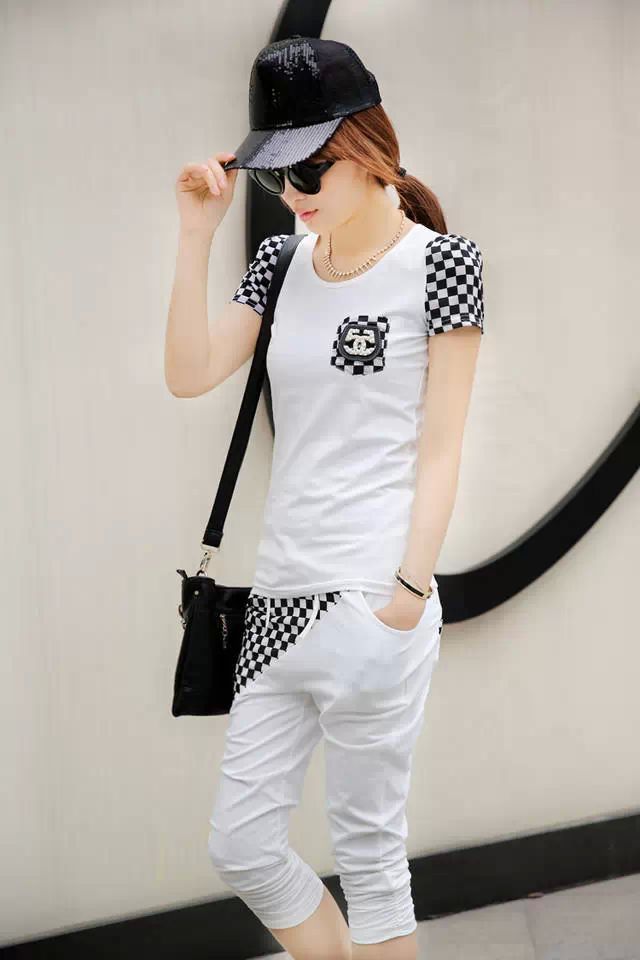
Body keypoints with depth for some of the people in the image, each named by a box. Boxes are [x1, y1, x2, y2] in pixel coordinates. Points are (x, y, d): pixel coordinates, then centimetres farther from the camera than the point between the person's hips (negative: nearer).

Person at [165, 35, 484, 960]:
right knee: (240, 844, 9)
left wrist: (406, 595, -13)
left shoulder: (440, 261, -4)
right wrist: (197, 233, -2)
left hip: (369, 599, -6)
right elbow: (189, 373, 1)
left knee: (368, 850, 2)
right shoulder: (281, 261, 12)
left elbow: (440, 445, -6)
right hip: (282, 595, 7)